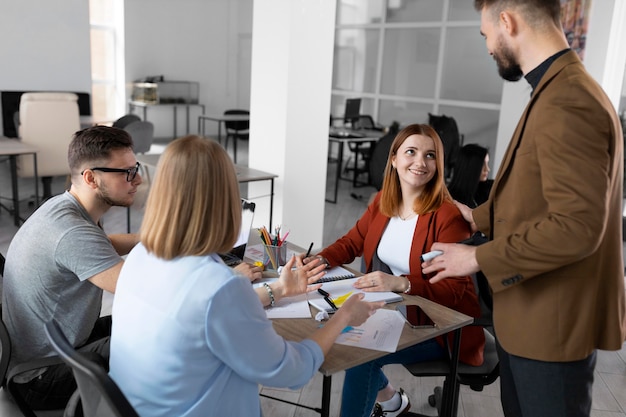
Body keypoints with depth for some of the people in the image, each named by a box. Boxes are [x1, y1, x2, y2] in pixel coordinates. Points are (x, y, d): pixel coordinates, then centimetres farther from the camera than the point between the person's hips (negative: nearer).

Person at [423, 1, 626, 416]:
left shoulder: (567, 104, -25)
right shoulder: (561, 91, 8)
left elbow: (576, 224, -30)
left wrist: (478, 258, -21)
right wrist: (480, 217, 19)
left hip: (554, 323, -9)